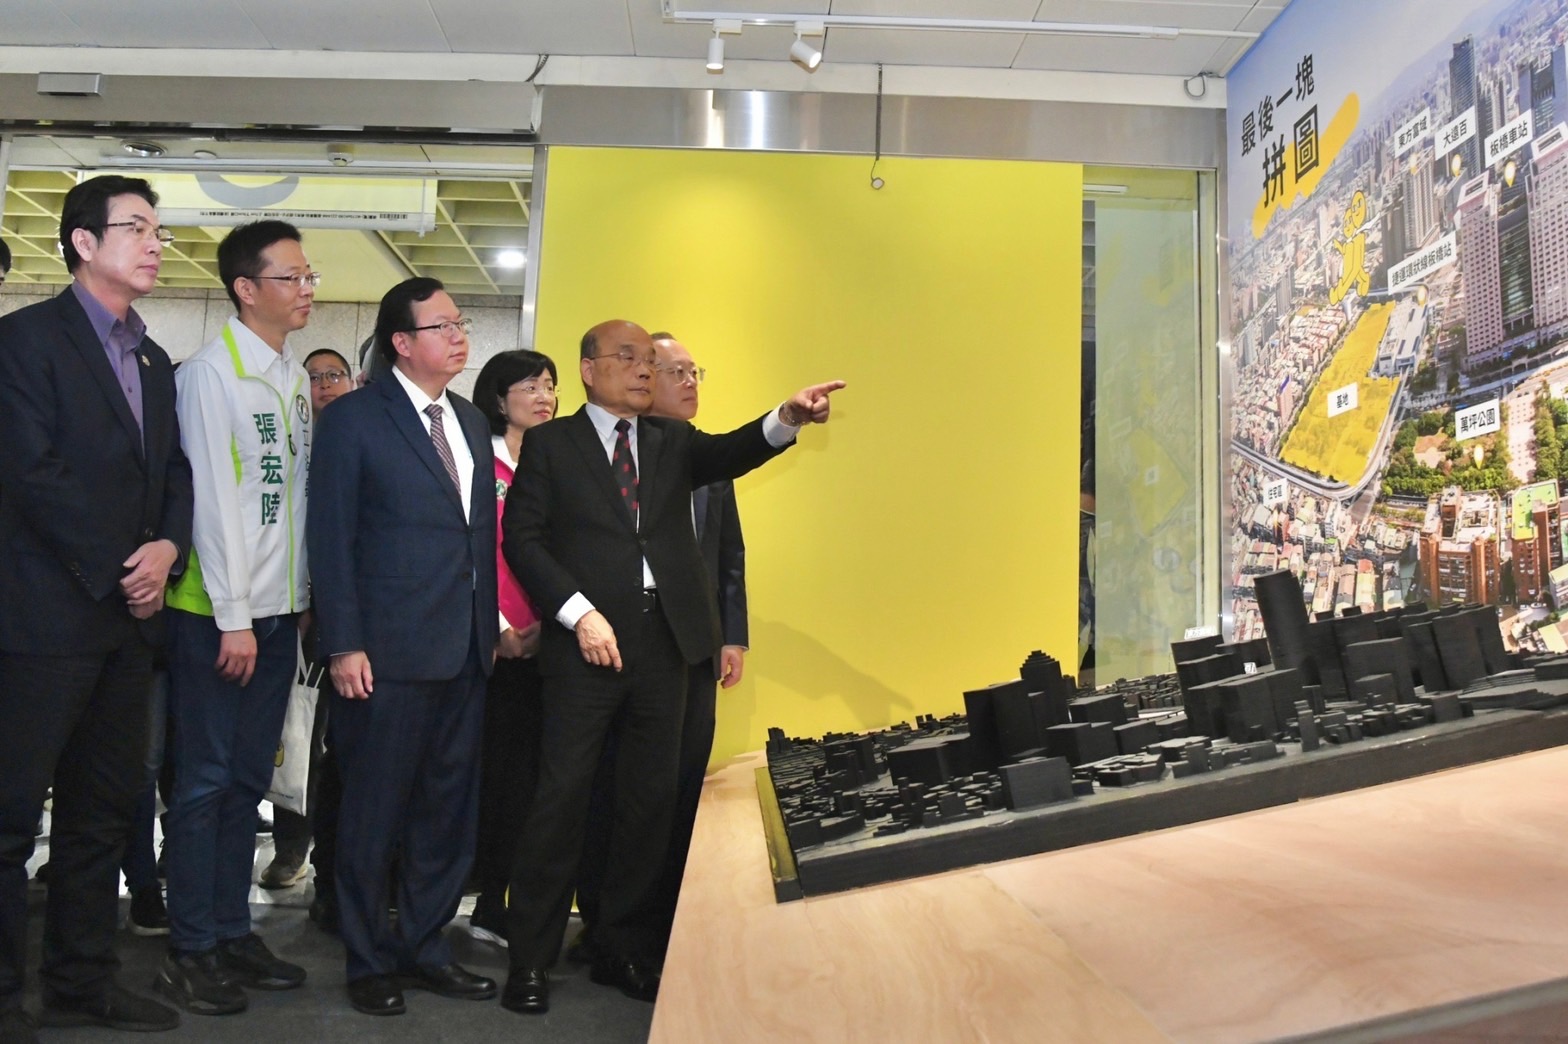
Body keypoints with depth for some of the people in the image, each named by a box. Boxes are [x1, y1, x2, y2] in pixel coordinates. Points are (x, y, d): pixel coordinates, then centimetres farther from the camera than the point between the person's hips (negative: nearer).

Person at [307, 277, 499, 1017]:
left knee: (448, 810, 13)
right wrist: (343, 645, -13)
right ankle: (369, 961, 22)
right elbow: (331, 539, -8)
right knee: (375, 811, 6)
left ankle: (424, 947, 28)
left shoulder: (472, 423, 14)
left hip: (465, 652, 6)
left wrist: (490, 625, 10)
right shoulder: (353, 420, -5)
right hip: (389, 652, -6)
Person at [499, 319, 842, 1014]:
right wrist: (580, 613, -13)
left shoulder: (674, 441, 15)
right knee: (563, 795, -3)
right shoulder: (551, 444, 5)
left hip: (664, 644, 4)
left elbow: (729, 454, -3)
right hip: (587, 642, -4)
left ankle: (622, 950, 22)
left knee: (650, 798, 8)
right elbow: (523, 539, -2)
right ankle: (530, 959, 10)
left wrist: (787, 419, -24)